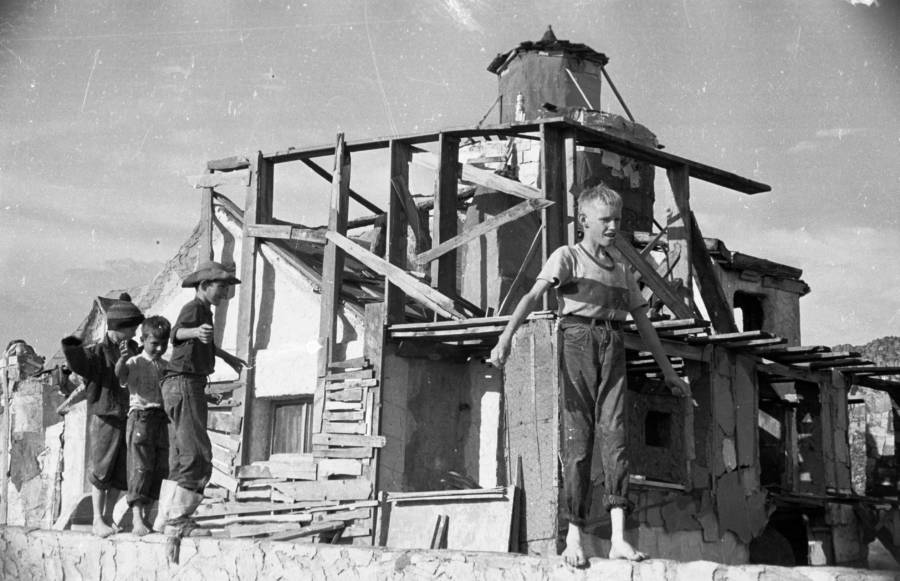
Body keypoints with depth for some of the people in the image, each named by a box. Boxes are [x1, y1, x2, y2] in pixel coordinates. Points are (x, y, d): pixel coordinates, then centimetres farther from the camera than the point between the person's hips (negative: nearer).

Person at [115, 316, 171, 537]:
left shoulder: (167, 367, 16)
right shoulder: (135, 363, -1)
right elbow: (119, 373, -21)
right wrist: (122, 360, -42)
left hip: (162, 418, 6)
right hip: (140, 416, -6)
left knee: (159, 469, 6)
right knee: (140, 467, -11)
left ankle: (145, 512, 17)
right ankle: (136, 518, -14)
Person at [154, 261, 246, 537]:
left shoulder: (204, 311, 17)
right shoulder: (194, 308, -12)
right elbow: (177, 332, -35)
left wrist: (227, 357, 52)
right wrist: (196, 332, -56)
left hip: (190, 387, 11)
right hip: (185, 383, -11)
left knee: (179, 458, 14)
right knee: (196, 456, -15)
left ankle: (165, 518, 19)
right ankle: (176, 520, -16)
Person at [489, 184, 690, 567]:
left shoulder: (621, 270, 23)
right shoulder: (567, 257, 6)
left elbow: (643, 322, 28)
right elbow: (534, 295, -11)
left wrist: (667, 371, 27)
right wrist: (506, 337, -28)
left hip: (613, 348, 4)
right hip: (578, 340, -4)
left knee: (614, 431, -10)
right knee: (577, 436, -6)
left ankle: (618, 538, -16)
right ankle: (574, 536, -1)